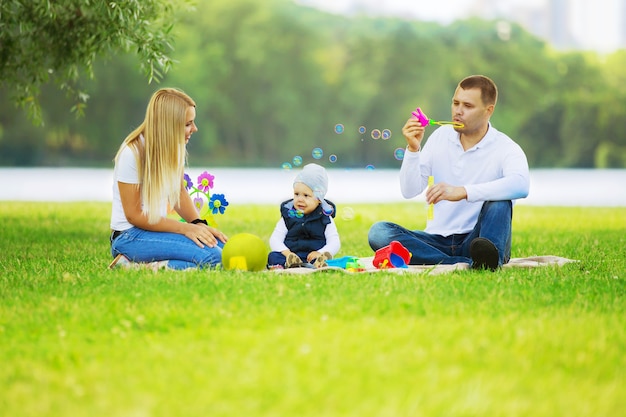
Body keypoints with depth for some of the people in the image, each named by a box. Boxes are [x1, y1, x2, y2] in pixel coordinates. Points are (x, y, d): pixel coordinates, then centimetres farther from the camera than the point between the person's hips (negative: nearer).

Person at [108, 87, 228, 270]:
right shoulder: (132, 154, -19)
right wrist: (185, 228, -20)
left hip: (156, 228, 8)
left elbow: (179, 193, 11)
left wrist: (198, 224, -8)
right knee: (211, 256, -25)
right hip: (130, 237, -8)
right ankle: (132, 266, -12)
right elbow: (134, 215, -16)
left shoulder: (173, 149, 2)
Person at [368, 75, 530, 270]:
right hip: (438, 241, 4)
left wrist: (463, 192, -38)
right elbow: (409, 191, 4)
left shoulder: (505, 149, -5)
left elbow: (521, 184, -29)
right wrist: (413, 149, -13)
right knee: (378, 232, -21)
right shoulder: (441, 137, 8)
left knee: (499, 201, -29)